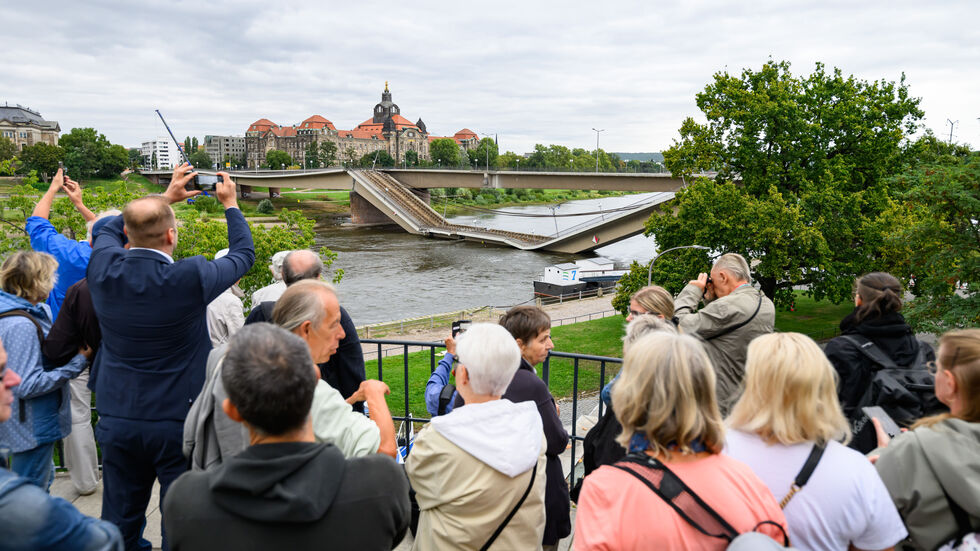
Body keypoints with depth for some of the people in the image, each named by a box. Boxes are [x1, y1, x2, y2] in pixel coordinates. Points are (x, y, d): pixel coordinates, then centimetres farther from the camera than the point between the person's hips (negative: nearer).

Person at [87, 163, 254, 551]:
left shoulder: (103, 268, -9)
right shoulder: (190, 277, -21)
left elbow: (110, 229, 16)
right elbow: (244, 254, -1)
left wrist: (165, 198, 18)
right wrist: (230, 203, 12)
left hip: (117, 419, 4)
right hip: (178, 420, -4)